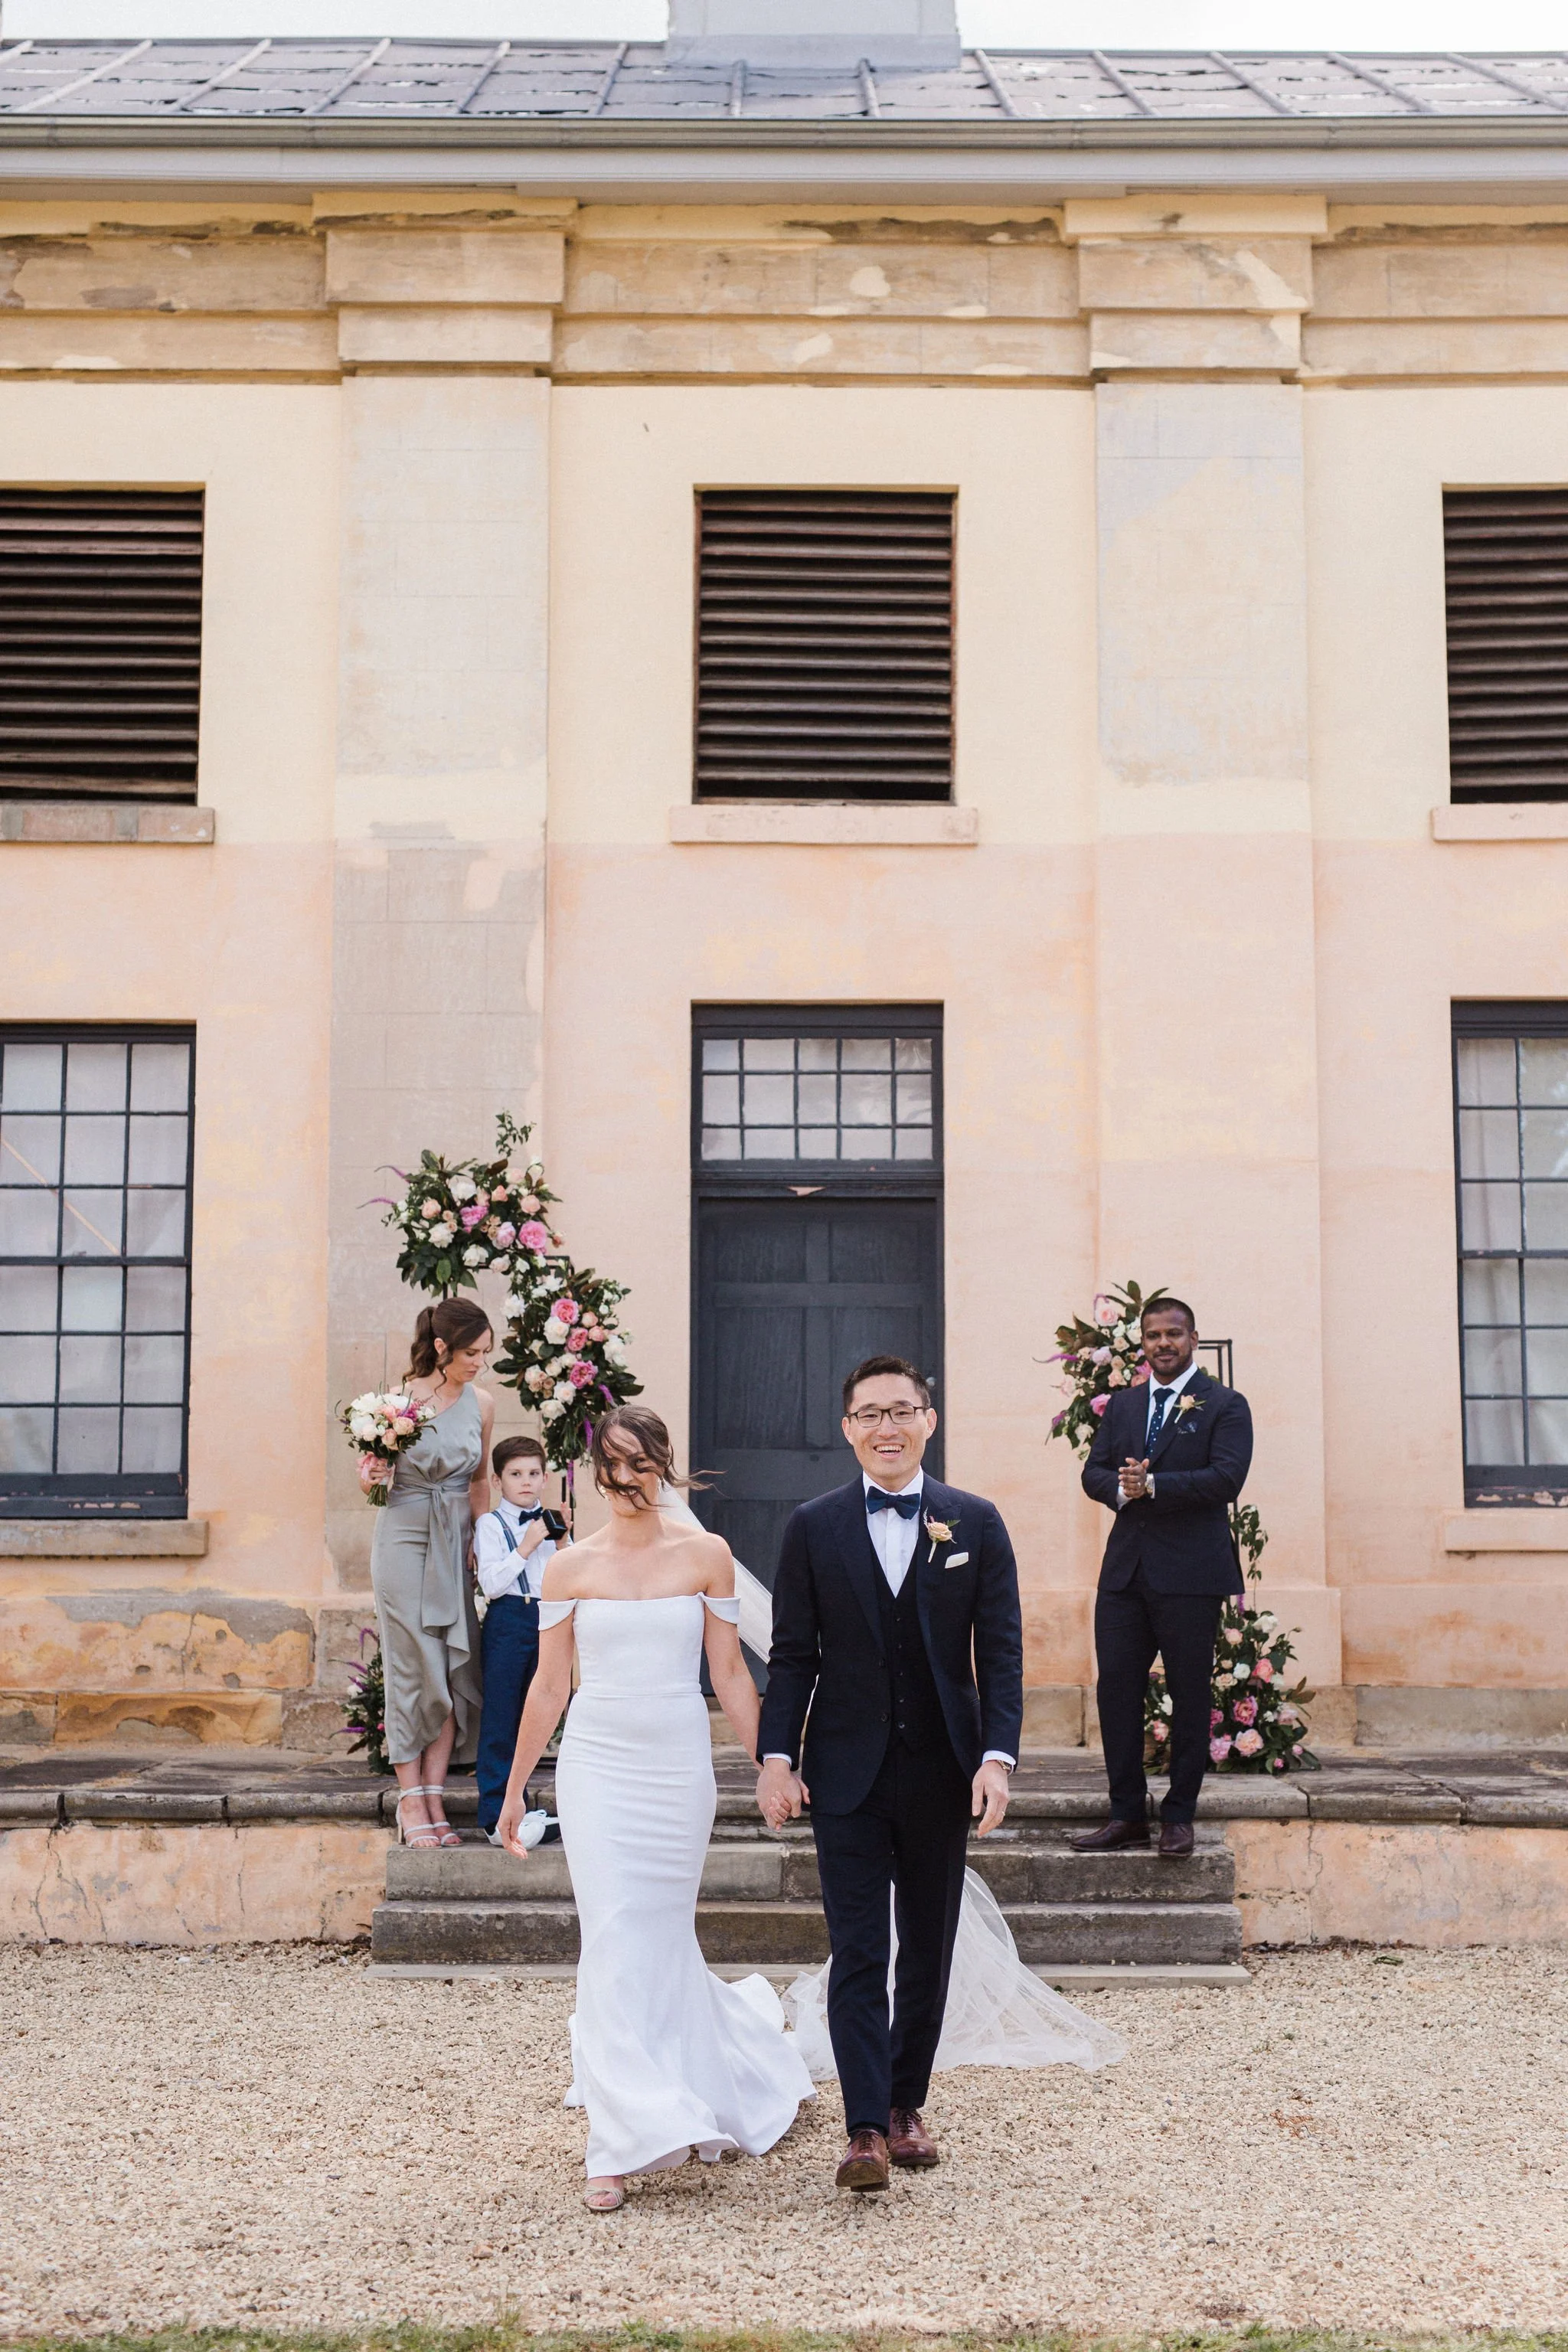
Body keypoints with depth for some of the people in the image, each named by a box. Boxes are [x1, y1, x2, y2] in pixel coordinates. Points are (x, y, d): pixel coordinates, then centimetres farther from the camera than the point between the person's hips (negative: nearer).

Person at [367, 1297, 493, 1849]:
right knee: (414, 1670, -3)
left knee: (453, 1673, 0)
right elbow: (375, 1480, 3)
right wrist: (368, 1479, -19)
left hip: (457, 1546, 4)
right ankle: (411, 1802, 3)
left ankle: (432, 1798, 6)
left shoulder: (480, 1405, 5)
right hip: (406, 1540, -4)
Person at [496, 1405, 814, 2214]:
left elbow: (730, 1673, 5)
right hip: (596, 1766, 0)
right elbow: (548, 1685, 8)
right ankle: (625, 2143, 0)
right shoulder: (570, 1566, 3)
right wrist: (514, 1788, 9)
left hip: (680, 1767, 0)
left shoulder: (706, 1555, 2)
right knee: (615, 1942, -6)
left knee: (662, 1937, 6)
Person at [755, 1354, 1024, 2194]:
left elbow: (1001, 1651, 0)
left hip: (942, 1775, 1)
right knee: (857, 1954, -5)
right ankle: (866, 2130, -4)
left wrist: (997, 1757, -11)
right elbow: (792, 1656, 3)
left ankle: (905, 2105, 25)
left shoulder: (975, 1523, 2)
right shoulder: (813, 1528, 2)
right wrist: (777, 1757, -7)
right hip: (847, 1775, -1)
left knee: (928, 1952, 11)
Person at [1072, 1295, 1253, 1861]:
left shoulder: (1224, 1406, 0)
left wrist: (1152, 1485, -18)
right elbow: (1094, 1472, 9)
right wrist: (1120, 1488, -14)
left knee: (1190, 1696, 2)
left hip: (1191, 1574, -5)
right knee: (1115, 1688, 3)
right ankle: (1127, 1815, 12)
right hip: (1125, 1569, 5)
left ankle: (1179, 1817, 12)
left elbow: (1226, 1478, -13)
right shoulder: (1121, 1406, 16)